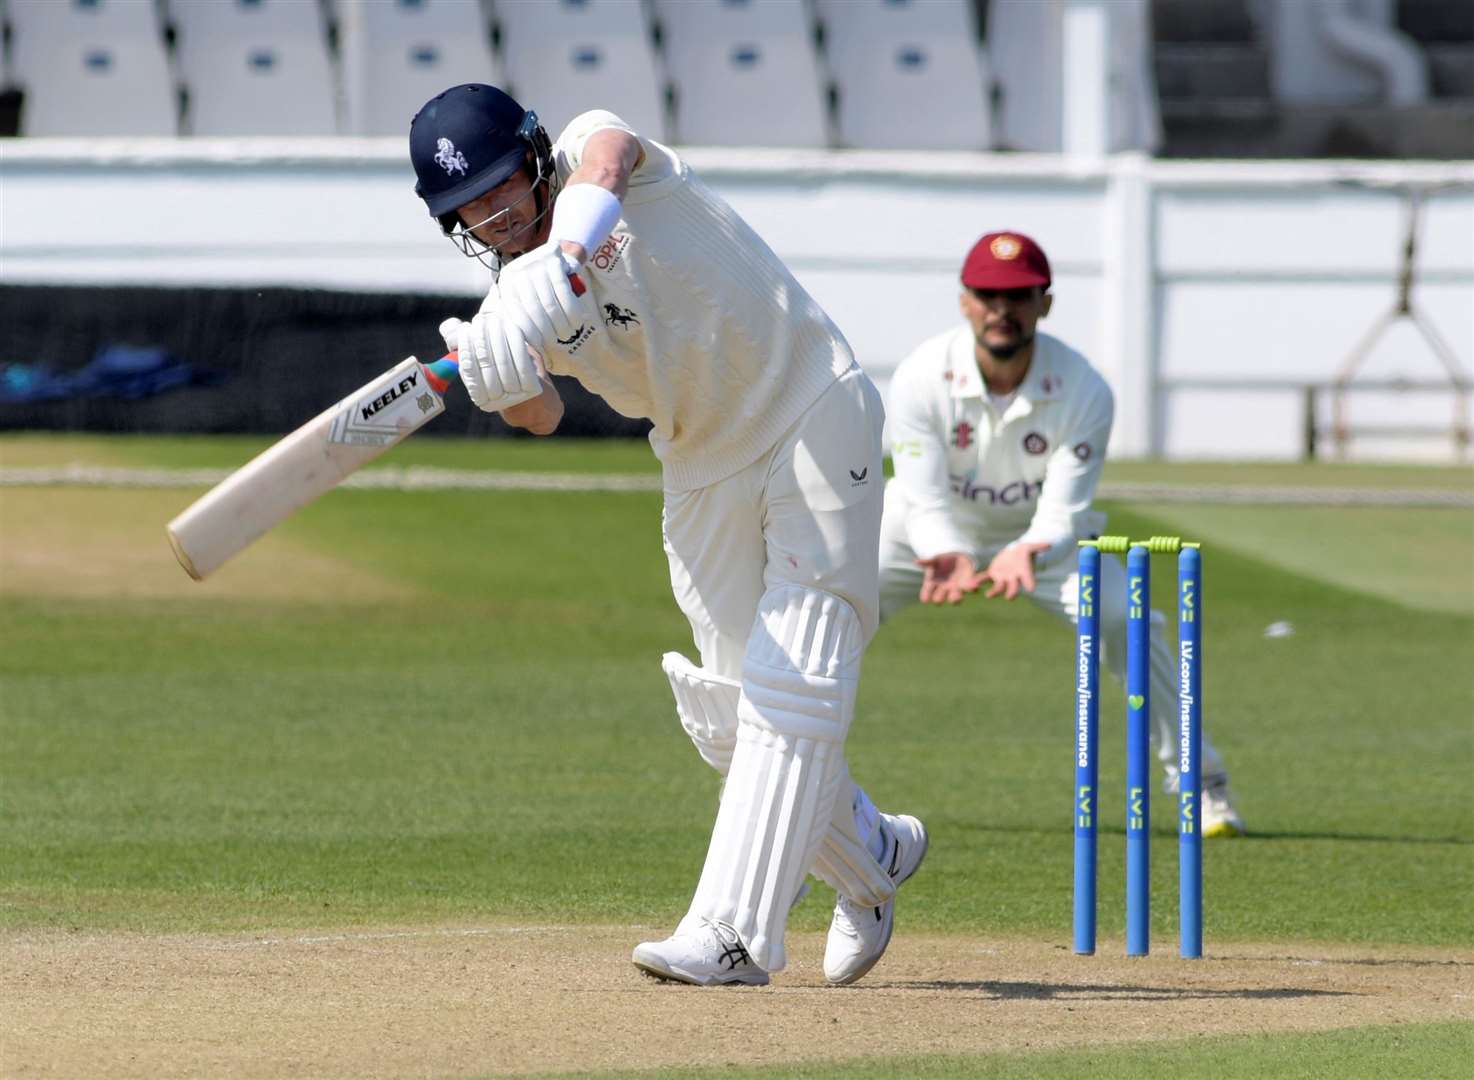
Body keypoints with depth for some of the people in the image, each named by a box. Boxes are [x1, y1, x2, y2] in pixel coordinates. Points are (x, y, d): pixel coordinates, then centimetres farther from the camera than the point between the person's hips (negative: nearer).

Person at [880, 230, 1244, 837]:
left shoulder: (1083, 391, -26)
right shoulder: (921, 378, -26)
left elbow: (1062, 513, -27)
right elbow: (925, 500, -27)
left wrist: (1027, 555, -50)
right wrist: (948, 557, -49)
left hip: (1041, 534, 0)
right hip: (937, 530, 0)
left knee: (1126, 622, -21)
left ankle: (1200, 783, -5)